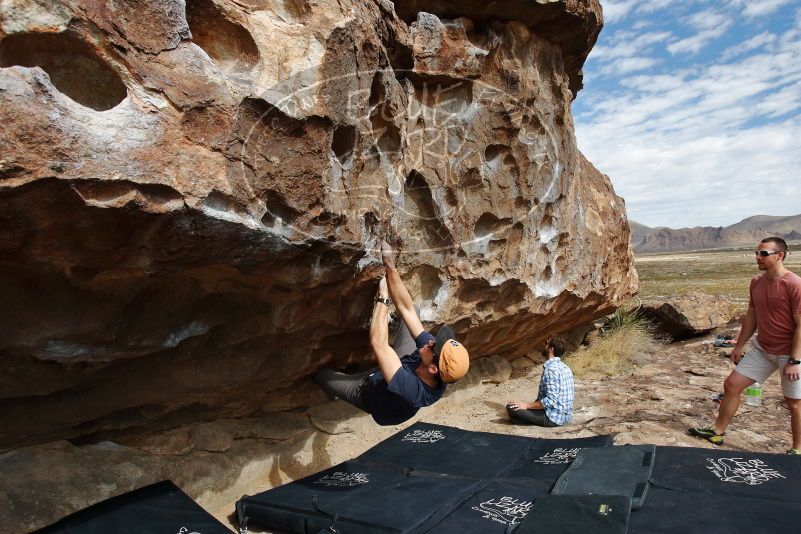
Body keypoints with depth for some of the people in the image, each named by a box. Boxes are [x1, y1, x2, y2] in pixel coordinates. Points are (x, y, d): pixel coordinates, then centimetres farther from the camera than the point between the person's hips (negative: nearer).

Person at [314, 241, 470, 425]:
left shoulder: (409, 389, -50)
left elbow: (378, 343, -52)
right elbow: (406, 309, -33)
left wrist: (383, 297, -43)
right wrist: (390, 267, -36)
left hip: (369, 390, -4)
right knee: (413, 309, -3)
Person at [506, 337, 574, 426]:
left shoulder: (551, 368, -20)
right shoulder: (565, 367, 8)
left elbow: (551, 400, -26)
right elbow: (572, 395, 17)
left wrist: (526, 405, -18)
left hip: (554, 417, -9)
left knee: (511, 407, -12)